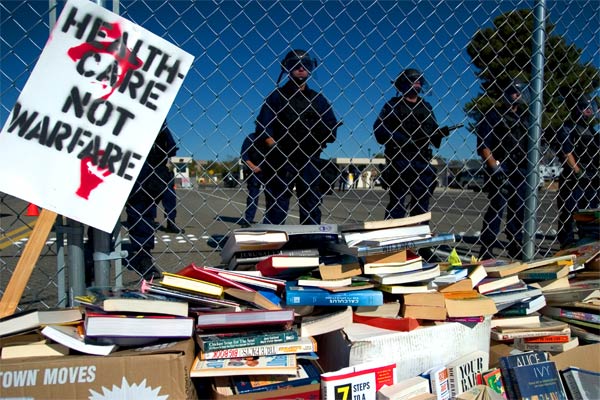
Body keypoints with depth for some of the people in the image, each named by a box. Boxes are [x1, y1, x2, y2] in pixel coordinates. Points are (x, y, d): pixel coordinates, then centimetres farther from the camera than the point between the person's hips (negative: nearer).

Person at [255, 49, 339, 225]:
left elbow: (332, 132, 12)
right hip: (281, 163, -2)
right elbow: (263, 130, 0)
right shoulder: (277, 95, 9)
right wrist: (276, 149, -13)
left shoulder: (318, 99, 16)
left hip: (310, 163, 3)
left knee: (312, 209, 4)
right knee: (276, 212, -3)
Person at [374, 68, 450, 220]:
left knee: (422, 205, 6)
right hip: (399, 160, -4)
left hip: (422, 161, 5)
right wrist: (400, 139, -17)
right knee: (397, 204, -5)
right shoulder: (394, 104, 7)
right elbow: (379, 129, -5)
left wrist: (441, 133, -3)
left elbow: (433, 132, 20)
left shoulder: (426, 107, 19)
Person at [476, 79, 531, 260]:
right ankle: (486, 256, -3)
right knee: (495, 210, -8)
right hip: (500, 171, -6)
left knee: (518, 213, 9)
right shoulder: (494, 115, 2)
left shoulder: (525, 118, 18)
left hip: (520, 172, 6)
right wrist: (495, 166, -15)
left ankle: (516, 255, 19)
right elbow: (483, 145, -7)